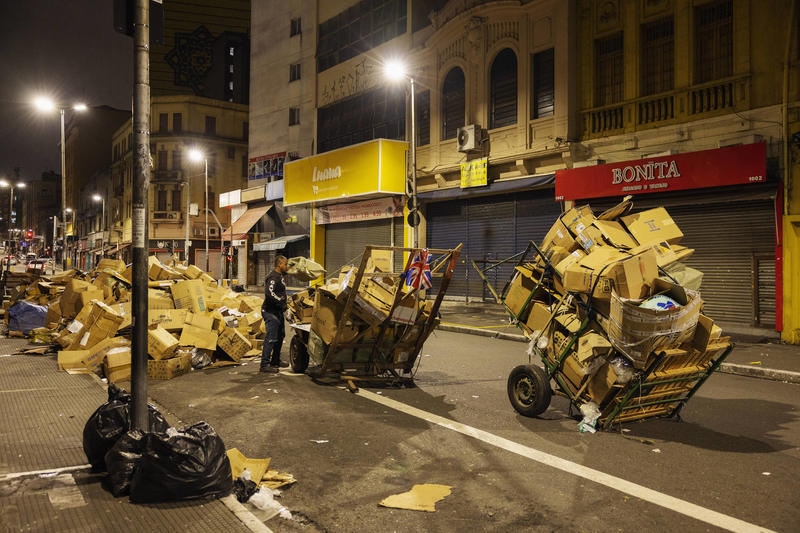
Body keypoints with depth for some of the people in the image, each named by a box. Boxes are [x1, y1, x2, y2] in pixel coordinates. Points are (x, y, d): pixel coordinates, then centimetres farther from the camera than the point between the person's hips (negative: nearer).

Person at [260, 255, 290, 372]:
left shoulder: (279, 276, 17)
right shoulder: (273, 277, -17)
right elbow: (269, 293, -29)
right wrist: (281, 302, -25)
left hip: (278, 312, 11)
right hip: (270, 312, -11)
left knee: (280, 336, 18)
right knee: (271, 338, -11)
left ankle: (275, 361, 29)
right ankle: (265, 365, -8)